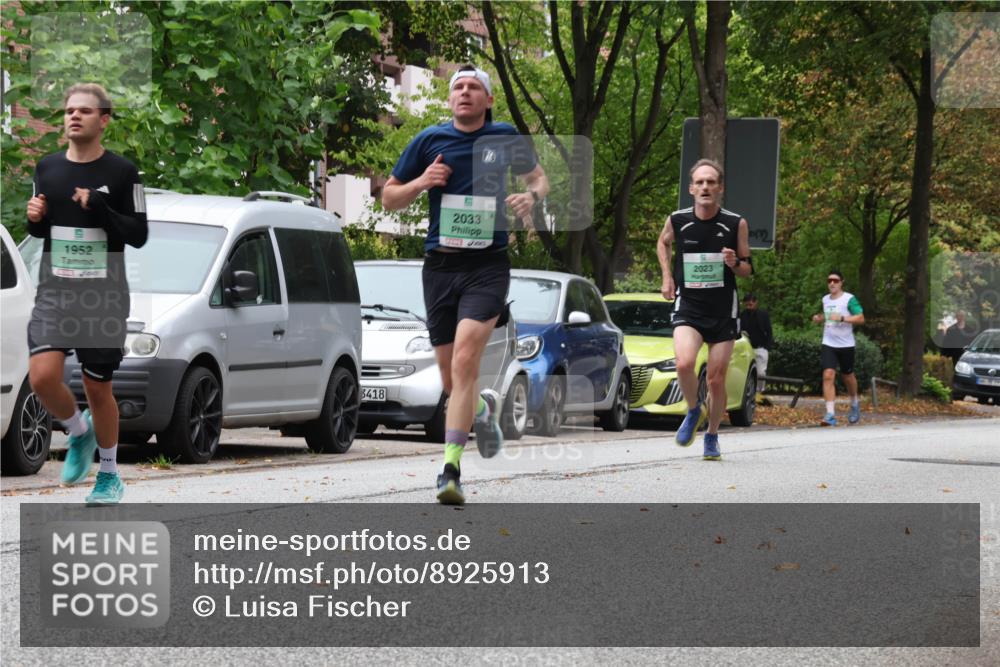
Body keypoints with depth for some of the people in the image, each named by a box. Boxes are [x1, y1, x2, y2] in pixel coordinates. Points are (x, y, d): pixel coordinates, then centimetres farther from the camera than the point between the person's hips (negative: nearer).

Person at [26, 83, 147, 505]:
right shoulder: (47, 169, 7)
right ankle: (80, 434, 15)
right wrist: (35, 219, -5)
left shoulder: (121, 172, -5)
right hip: (54, 292, 3)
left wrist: (101, 209, -21)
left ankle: (110, 475, 23)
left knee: (98, 388, 3)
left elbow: (138, 235, -7)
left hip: (103, 296, -3)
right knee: (42, 376, -16)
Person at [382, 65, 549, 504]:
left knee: (464, 362, -21)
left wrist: (532, 196, -2)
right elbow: (389, 197, 11)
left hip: (487, 266, -2)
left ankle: (450, 469, -22)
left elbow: (538, 176, 22)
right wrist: (421, 182, -9)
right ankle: (484, 408, 43)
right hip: (439, 266, 3)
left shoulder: (506, 138, 5)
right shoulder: (429, 141, 5)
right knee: (451, 381, 7)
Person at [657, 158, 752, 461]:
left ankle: (712, 436, 26)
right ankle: (693, 411, 5)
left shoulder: (737, 224, -5)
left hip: (723, 310, 0)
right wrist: (667, 277, 9)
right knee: (684, 363, -24)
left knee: (717, 379, 4)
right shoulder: (677, 220, -3)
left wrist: (735, 264, -16)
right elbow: (663, 243, 21)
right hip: (688, 306, 0)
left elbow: (747, 269, 6)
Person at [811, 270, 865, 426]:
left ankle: (855, 404, 43)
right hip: (828, 344, 3)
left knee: (847, 376, 14)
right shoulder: (825, 299, 9)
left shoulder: (849, 299, -9)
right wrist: (819, 318, 5)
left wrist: (842, 318, -26)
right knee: (828, 375, -14)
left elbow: (861, 318, -15)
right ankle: (830, 414, -19)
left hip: (846, 344, -3)